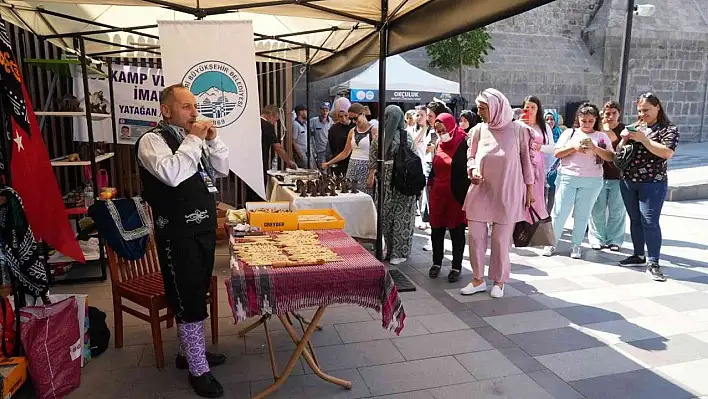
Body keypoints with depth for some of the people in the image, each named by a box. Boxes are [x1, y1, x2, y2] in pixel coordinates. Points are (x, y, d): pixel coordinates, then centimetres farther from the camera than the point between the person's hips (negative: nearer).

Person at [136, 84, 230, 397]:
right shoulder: (152, 140, -11)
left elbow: (222, 169, 13)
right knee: (189, 301, 1)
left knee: (196, 296, 19)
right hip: (179, 234, -8)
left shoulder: (192, 138, 13)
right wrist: (194, 140, -20)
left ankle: (189, 351, 37)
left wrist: (212, 140, 0)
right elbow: (172, 174, -29)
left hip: (204, 228, 8)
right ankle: (199, 370, 15)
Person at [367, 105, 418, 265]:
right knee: (401, 217, 5)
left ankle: (388, 250, 22)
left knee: (386, 216, 13)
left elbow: (373, 162, 2)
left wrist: (371, 177, 16)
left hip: (385, 181, 2)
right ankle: (398, 253, 11)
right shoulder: (407, 137, -7)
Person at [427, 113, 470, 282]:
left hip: (456, 195, -6)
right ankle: (437, 262, 27)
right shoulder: (440, 145, 11)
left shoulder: (463, 144, -10)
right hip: (438, 195, 6)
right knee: (437, 230, 12)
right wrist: (431, 184, 17)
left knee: (457, 231, 5)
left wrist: (465, 195, -15)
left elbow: (467, 169, -12)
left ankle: (456, 267, 16)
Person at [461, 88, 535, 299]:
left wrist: (529, 188, 2)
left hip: (506, 193, -3)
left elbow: (526, 160, 1)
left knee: (501, 239, 6)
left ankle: (499, 281, 23)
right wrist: (472, 171, -8)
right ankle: (478, 279, 21)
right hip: (480, 191, 3)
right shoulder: (479, 129, 3)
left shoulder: (518, 129, -4)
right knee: (475, 236, 5)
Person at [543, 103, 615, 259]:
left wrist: (595, 148, -15)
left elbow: (610, 157, 0)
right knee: (560, 212, -1)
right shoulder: (569, 133, 8)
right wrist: (573, 147, -13)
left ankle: (576, 245, 15)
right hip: (567, 178, 0)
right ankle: (552, 243, 10)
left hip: (591, 181, 1)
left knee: (582, 215, 5)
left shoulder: (602, 136, 8)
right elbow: (557, 153, 2)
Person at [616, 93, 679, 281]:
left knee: (650, 222, -8)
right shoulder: (635, 127, 13)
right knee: (635, 220, 12)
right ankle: (639, 255, 24)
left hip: (652, 184, -6)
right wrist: (624, 139, -6)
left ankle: (652, 264, -4)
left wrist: (643, 139, -20)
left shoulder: (669, 129, -3)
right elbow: (619, 152, 14)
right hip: (628, 182, 6)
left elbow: (667, 153, -19)